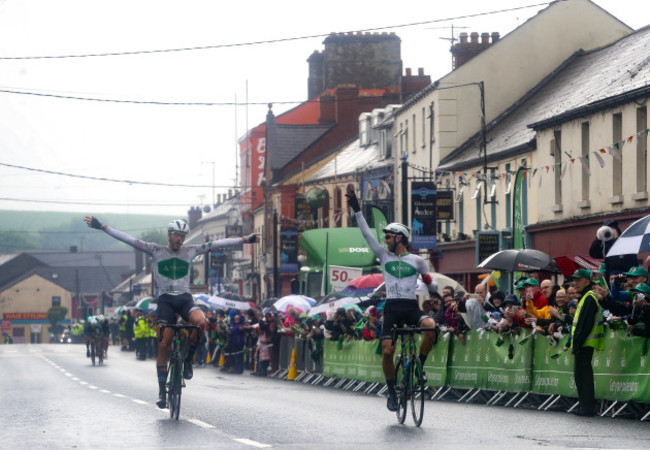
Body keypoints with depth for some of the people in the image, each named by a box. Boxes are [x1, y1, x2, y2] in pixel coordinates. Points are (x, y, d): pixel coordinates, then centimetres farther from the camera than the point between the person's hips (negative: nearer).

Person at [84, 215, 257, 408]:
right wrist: (102, 227, -8)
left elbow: (217, 244, 9)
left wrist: (245, 240, 7)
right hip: (165, 299, -1)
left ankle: (188, 359, -8)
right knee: (163, 345, -10)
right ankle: (162, 390, 0)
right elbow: (129, 239, -1)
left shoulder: (190, 251, 11)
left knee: (201, 322, -32)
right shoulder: (157, 251, 5)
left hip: (185, 298, 1)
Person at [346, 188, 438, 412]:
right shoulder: (384, 256, 13)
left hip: (411, 307, -2)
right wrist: (357, 211, 4)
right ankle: (391, 391, 9)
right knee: (387, 351, -10)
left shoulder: (416, 260, 8)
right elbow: (367, 234, 9)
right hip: (392, 308, 2)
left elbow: (432, 285, 12)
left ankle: (418, 366, -12)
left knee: (430, 326, -32)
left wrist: (431, 285, -12)